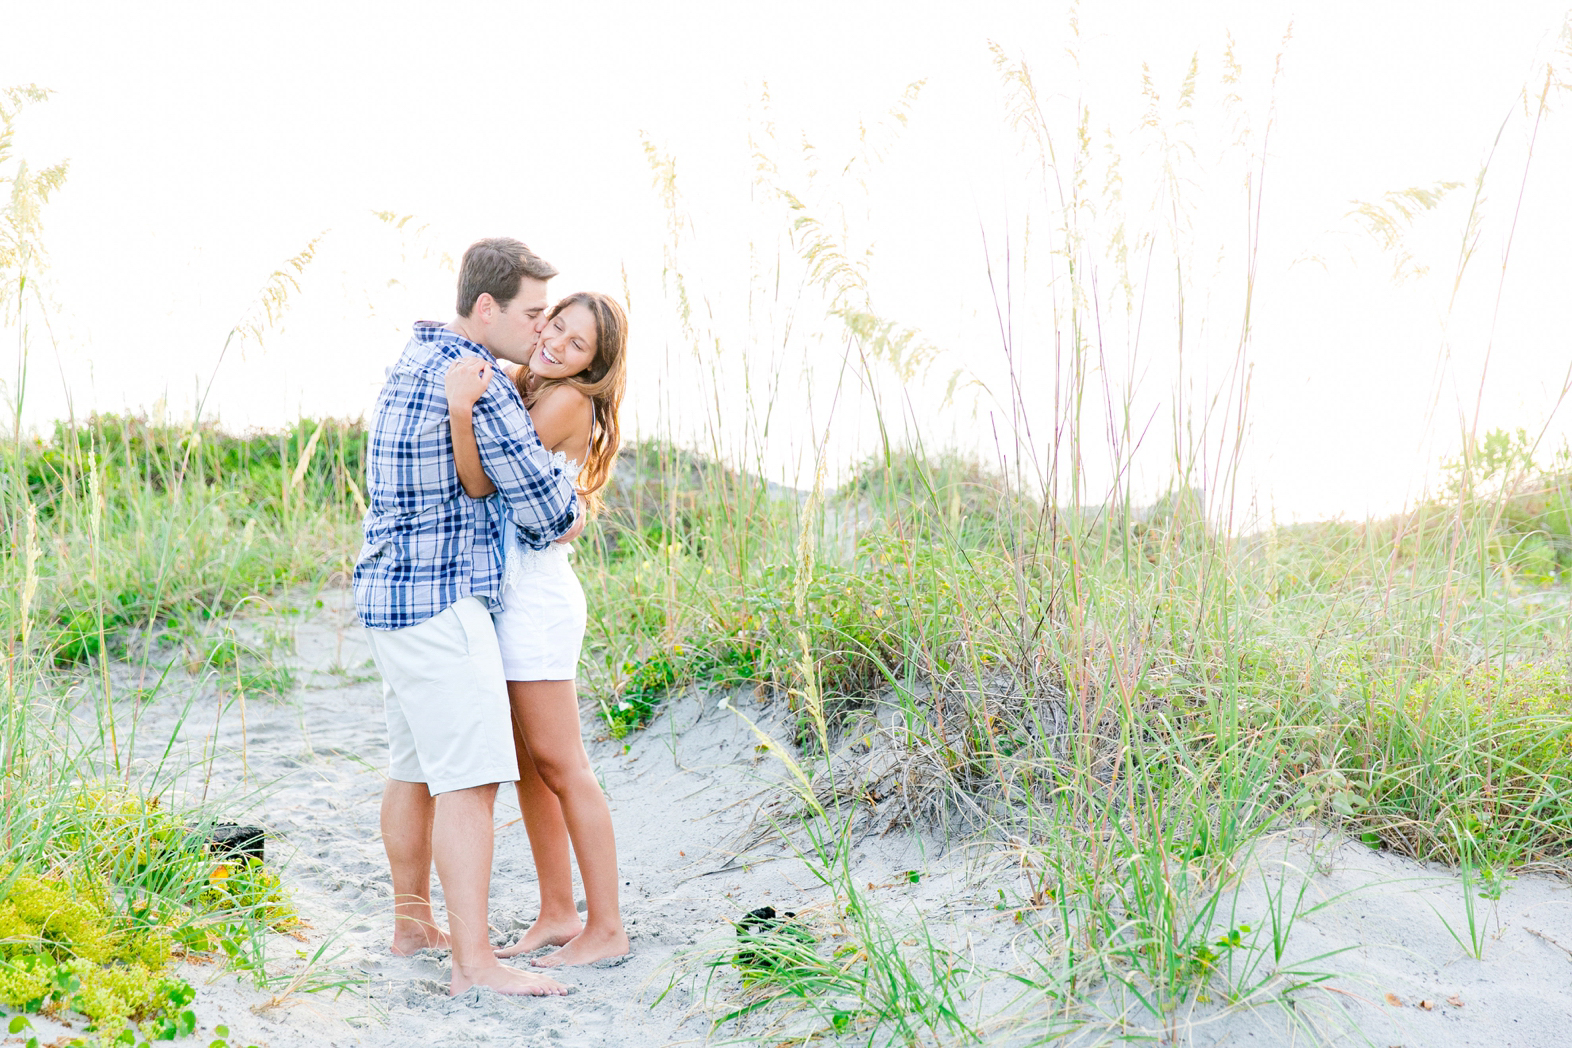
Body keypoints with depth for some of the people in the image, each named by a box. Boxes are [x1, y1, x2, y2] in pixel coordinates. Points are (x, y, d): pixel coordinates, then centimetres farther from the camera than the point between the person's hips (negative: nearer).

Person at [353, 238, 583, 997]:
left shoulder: (417, 360, 14)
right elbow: (547, 509, -14)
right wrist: (570, 513, 10)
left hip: (392, 594, 10)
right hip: (440, 602, -10)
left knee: (416, 768, 18)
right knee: (470, 779, -11)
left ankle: (412, 923, 29)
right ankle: (474, 962, -10)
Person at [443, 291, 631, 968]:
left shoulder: (568, 400, -12)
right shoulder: (515, 386, 13)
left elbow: (482, 483, -19)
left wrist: (461, 409, -32)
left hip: (534, 592, -9)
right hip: (505, 593, 9)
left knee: (558, 764, -5)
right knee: (528, 764, 11)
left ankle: (607, 928, 3)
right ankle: (558, 914, 19)